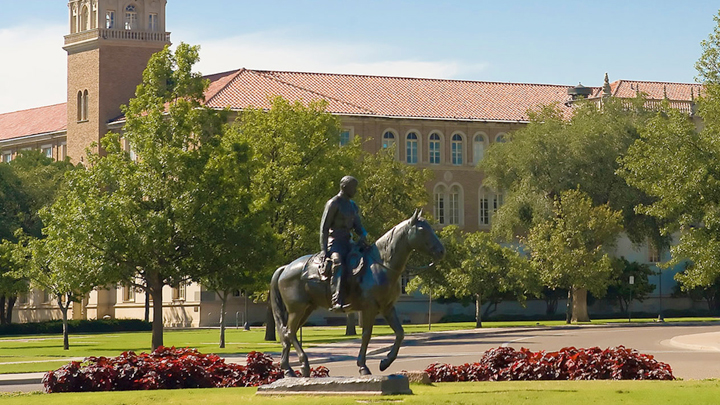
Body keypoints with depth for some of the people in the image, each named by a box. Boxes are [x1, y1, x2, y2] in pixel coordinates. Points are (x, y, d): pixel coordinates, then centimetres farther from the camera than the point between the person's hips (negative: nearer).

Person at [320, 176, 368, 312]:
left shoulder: (353, 206, 19)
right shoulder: (333, 204, -6)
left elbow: (357, 225, 20)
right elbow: (324, 228, -9)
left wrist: (363, 235, -5)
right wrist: (323, 251, -16)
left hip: (348, 242, 9)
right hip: (335, 242, -9)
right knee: (339, 265, -35)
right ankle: (337, 303, -49)